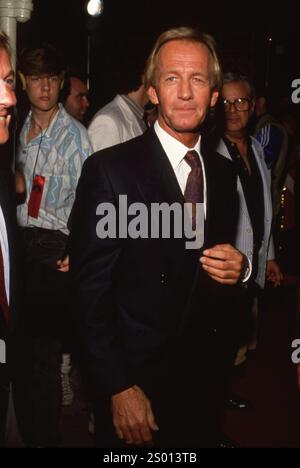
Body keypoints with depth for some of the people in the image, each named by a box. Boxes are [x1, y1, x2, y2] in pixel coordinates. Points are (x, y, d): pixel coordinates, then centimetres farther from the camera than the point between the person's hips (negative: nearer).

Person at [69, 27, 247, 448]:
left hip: (205, 379, 5)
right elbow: (91, 288, -14)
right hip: (134, 384, -5)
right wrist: (118, 388, -16)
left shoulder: (225, 172, 3)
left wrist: (238, 269, -8)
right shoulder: (110, 169, -14)